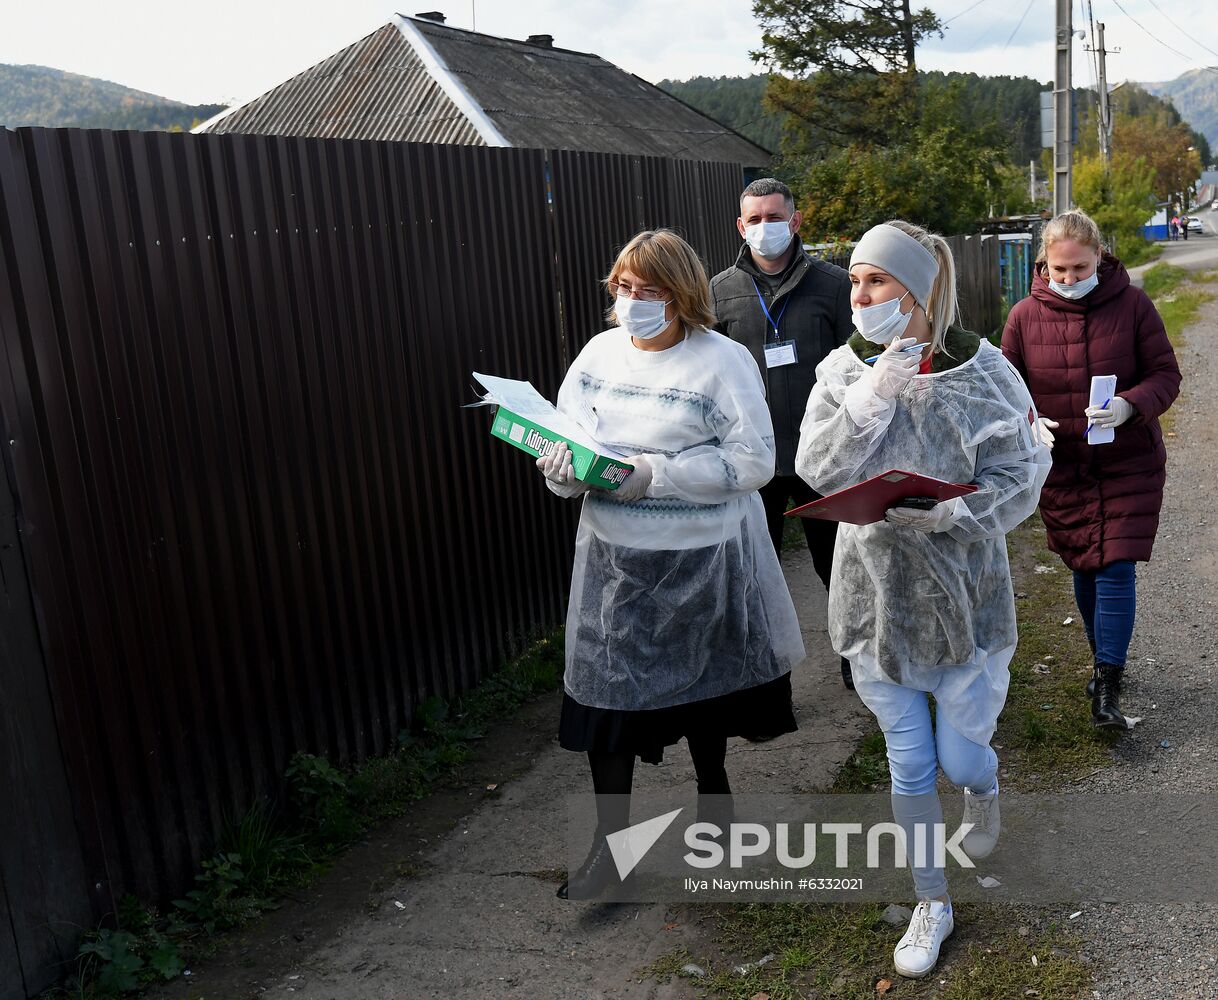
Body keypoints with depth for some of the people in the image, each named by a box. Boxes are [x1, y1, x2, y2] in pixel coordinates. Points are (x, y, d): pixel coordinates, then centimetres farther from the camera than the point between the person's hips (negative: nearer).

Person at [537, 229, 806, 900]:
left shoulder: (723, 361, -10)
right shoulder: (599, 353, 3)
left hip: (703, 557, -3)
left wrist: (653, 473, -25)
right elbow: (566, 436, 4)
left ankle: (711, 783, 46)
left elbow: (754, 460, -17)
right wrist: (562, 467, -21)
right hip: (614, 555, 3)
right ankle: (610, 841, 17)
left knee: (704, 680, 17)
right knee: (604, 688, 2)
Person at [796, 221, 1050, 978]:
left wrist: (941, 513, -27)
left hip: (964, 599, -2)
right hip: (876, 596, 2)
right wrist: (872, 395, -24)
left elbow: (1019, 481, -12)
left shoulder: (981, 371, -12)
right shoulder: (843, 370, -3)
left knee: (961, 757, 11)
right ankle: (932, 903, 34)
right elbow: (818, 469, -14)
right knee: (908, 764, 13)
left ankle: (983, 789, 51)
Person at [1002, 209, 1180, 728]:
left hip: (1128, 465, -2)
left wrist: (1131, 405, -25)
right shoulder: (1025, 315, -3)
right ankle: (1106, 660, 34)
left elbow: (1166, 374, -4)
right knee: (1084, 569, 13)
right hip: (1061, 467, 2)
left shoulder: (1132, 305, -7)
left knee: (1115, 568, -7)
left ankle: (1107, 689, -1)